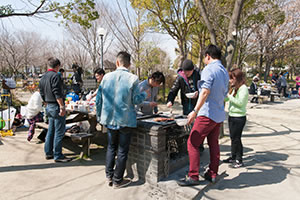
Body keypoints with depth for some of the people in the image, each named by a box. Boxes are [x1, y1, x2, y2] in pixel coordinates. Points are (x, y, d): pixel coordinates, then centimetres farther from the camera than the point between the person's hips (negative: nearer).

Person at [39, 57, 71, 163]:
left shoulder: (43, 78, 14)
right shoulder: (55, 76, -14)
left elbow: (42, 94, 19)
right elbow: (57, 93, -21)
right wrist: (62, 106, -21)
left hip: (49, 107, 9)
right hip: (56, 106, -9)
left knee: (51, 130, 17)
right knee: (59, 132, -3)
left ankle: (48, 153, 26)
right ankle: (58, 155, 3)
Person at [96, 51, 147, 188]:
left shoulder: (107, 77, 0)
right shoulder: (133, 78, -10)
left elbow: (98, 99, 2)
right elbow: (136, 100, -9)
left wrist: (100, 116, 14)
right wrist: (144, 94, 12)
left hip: (109, 119, 4)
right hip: (125, 119, -3)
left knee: (111, 147, 21)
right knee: (122, 150, 9)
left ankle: (109, 176, 26)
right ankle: (117, 180, 20)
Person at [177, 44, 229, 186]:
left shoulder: (209, 69, -12)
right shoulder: (225, 72, 14)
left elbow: (206, 91, -24)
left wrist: (195, 111, -25)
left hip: (208, 114, -9)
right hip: (219, 115, 9)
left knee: (192, 143, -2)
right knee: (214, 144, 15)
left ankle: (193, 177, 2)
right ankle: (213, 174, 25)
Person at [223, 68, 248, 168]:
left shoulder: (243, 88, -13)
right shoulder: (234, 88, 13)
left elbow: (240, 103, -21)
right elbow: (225, 99, 19)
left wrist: (229, 96, -20)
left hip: (239, 117, -9)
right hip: (232, 116, 9)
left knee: (236, 138, -2)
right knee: (233, 137, 15)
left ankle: (239, 160, 10)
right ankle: (233, 157, 27)